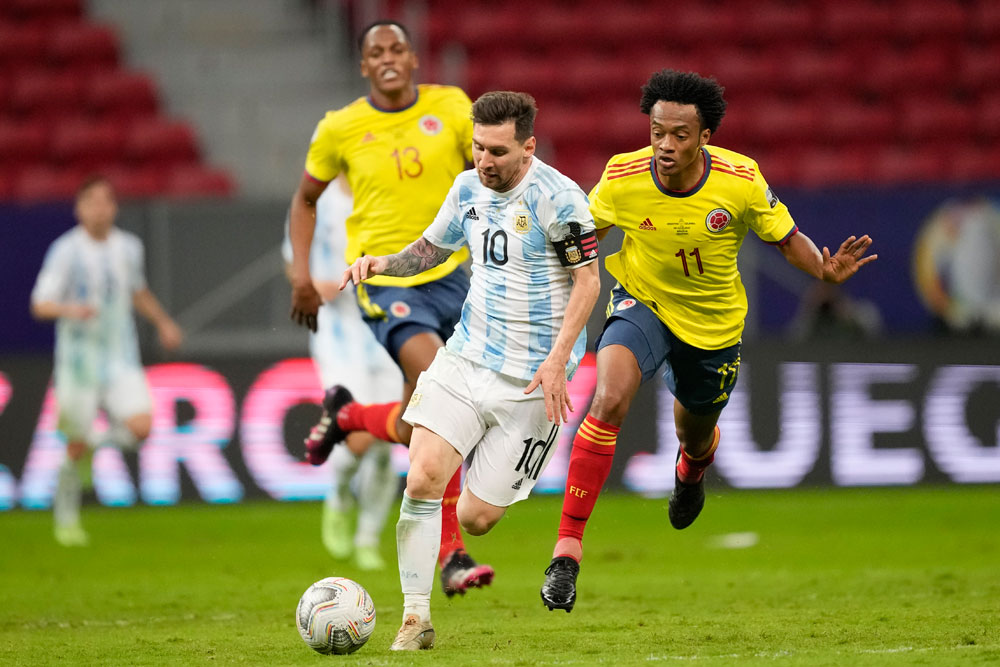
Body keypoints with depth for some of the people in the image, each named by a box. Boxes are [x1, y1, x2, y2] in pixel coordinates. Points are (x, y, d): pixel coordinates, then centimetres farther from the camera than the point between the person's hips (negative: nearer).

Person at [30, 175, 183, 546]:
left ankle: (100, 439, 15)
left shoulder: (128, 247, 4)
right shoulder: (66, 251, -10)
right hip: (79, 359, -3)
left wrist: (163, 322, 23)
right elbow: (40, 305, -16)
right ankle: (67, 519, 24)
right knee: (76, 448, 2)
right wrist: (71, 309, -34)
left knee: (140, 427, -17)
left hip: (121, 359, 3)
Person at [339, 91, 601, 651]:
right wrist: (382, 263, 3)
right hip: (466, 355, 5)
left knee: (476, 518, -6)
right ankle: (417, 619, -7)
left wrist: (557, 360, -19)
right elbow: (431, 248, 23)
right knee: (423, 479, -15)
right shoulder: (469, 189, 6)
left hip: (531, 376, -5)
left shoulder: (557, 197, -14)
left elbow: (588, 279, -11)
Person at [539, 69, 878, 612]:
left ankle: (690, 473, 66)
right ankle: (568, 549, -26)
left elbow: (784, 237, -7)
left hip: (714, 323, 2)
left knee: (695, 437, 21)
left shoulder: (741, 181, -22)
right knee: (608, 398, -30)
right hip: (643, 306, -2)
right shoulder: (622, 178, -22)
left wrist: (824, 270, -25)